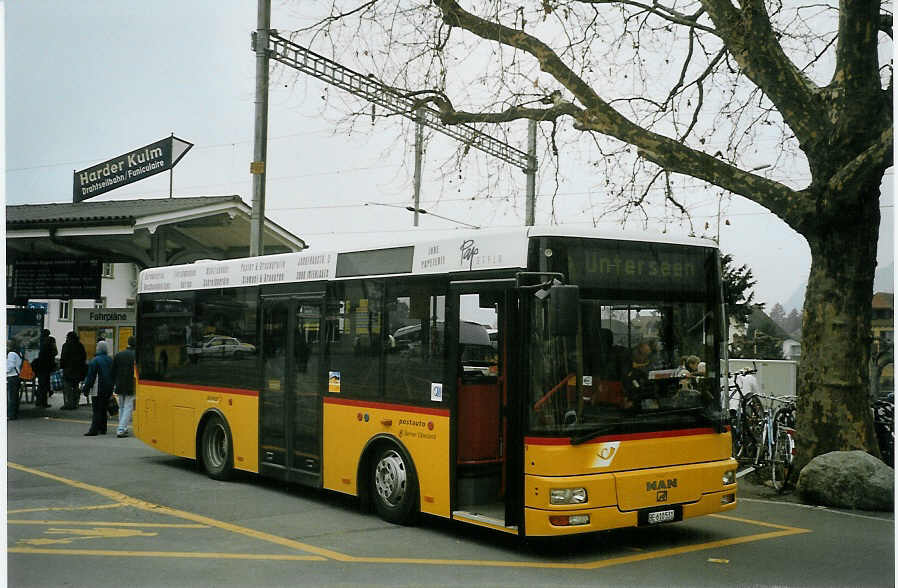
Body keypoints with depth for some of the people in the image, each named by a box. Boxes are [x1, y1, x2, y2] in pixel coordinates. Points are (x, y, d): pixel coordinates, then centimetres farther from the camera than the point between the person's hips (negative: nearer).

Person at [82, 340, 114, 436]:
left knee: (97, 410, -7)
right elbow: (114, 375, 13)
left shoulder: (95, 360, -12)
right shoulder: (111, 360, 7)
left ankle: (94, 430, -11)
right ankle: (102, 429, 16)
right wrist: (112, 386, 21)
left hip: (98, 389, -6)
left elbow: (90, 376, -11)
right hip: (108, 389, 6)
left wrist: (86, 388, -4)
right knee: (103, 408, 13)